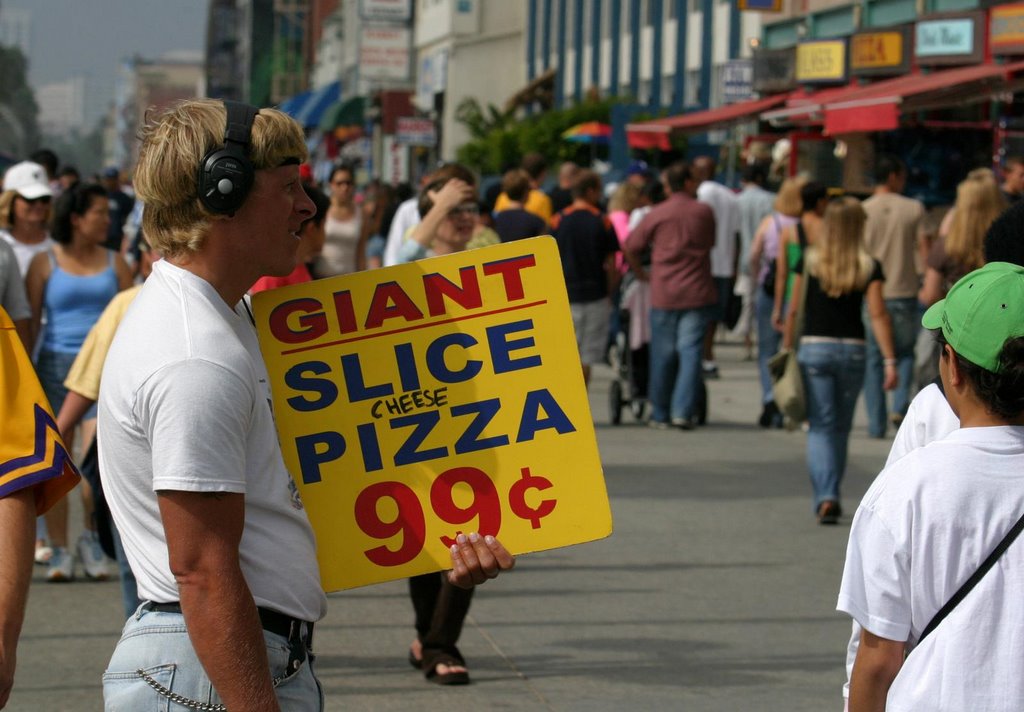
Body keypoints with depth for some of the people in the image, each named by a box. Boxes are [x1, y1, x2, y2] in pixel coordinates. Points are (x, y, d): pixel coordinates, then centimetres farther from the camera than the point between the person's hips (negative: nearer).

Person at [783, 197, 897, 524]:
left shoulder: (809, 261, -2)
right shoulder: (869, 267, -2)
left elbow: (794, 311, 1)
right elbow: (877, 315, -7)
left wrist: (787, 349, 12)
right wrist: (890, 360, -6)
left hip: (814, 349, -1)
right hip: (853, 350, 1)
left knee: (821, 426, -1)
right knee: (841, 427, 16)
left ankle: (826, 497, -17)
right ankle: (829, 494, 25)